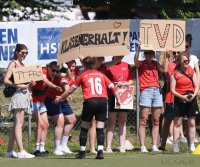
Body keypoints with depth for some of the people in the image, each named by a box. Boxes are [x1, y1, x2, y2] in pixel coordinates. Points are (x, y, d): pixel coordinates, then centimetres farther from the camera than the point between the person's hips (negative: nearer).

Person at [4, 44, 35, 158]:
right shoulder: (13, 64, -5)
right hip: (18, 94, -9)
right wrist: (21, 86, -21)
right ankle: (21, 151, -22)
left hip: (25, 94, 9)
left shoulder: (23, 65, 20)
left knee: (17, 124, 9)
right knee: (19, 123, -14)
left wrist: (30, 84, 4)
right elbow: (6, 80, -15)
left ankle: (10, 150, 13)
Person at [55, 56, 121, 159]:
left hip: (89, 101, -2)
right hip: (102, 101, 2)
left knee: (84, 128, 11)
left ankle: (82, 152, 13)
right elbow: (112, 87, 13)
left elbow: (71, 90, 19)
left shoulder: (83, 75, 12)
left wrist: (60, 98, 30)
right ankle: (100, 151, -10)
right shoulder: (101, 75, 18)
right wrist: (118, 99, 21)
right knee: (100, 128, 3)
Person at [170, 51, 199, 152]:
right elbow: (172, 89, -6)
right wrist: (182, 97, -18)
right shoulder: (174, 73, -2)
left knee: (191, 123, 3)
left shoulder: (192, 72, 7)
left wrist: (193, 95, -14)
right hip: (179, 99, -2)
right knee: (177, 122, -1)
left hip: (191, 99, 2)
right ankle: (175, 145, 0)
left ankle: (192, 146, 8)